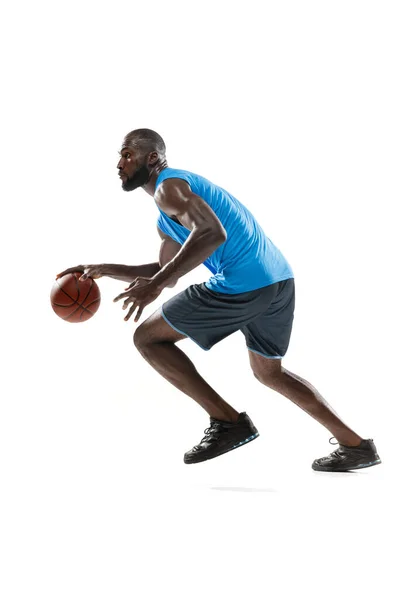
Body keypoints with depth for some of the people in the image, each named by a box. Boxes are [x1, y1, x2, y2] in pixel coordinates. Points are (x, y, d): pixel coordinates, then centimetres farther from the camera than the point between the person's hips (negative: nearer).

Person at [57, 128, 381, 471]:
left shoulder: (169, 186, -3)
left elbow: (212, 233, -21)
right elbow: (167, 272, 36)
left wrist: (155, 284, -26)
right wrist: (104, 270, 30)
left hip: (244, 285, -10)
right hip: (281, 280, 10)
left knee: (147, 338, 3)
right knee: (269, 373, 29)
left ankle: (228, 421, 0)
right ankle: (357, 446, 27)